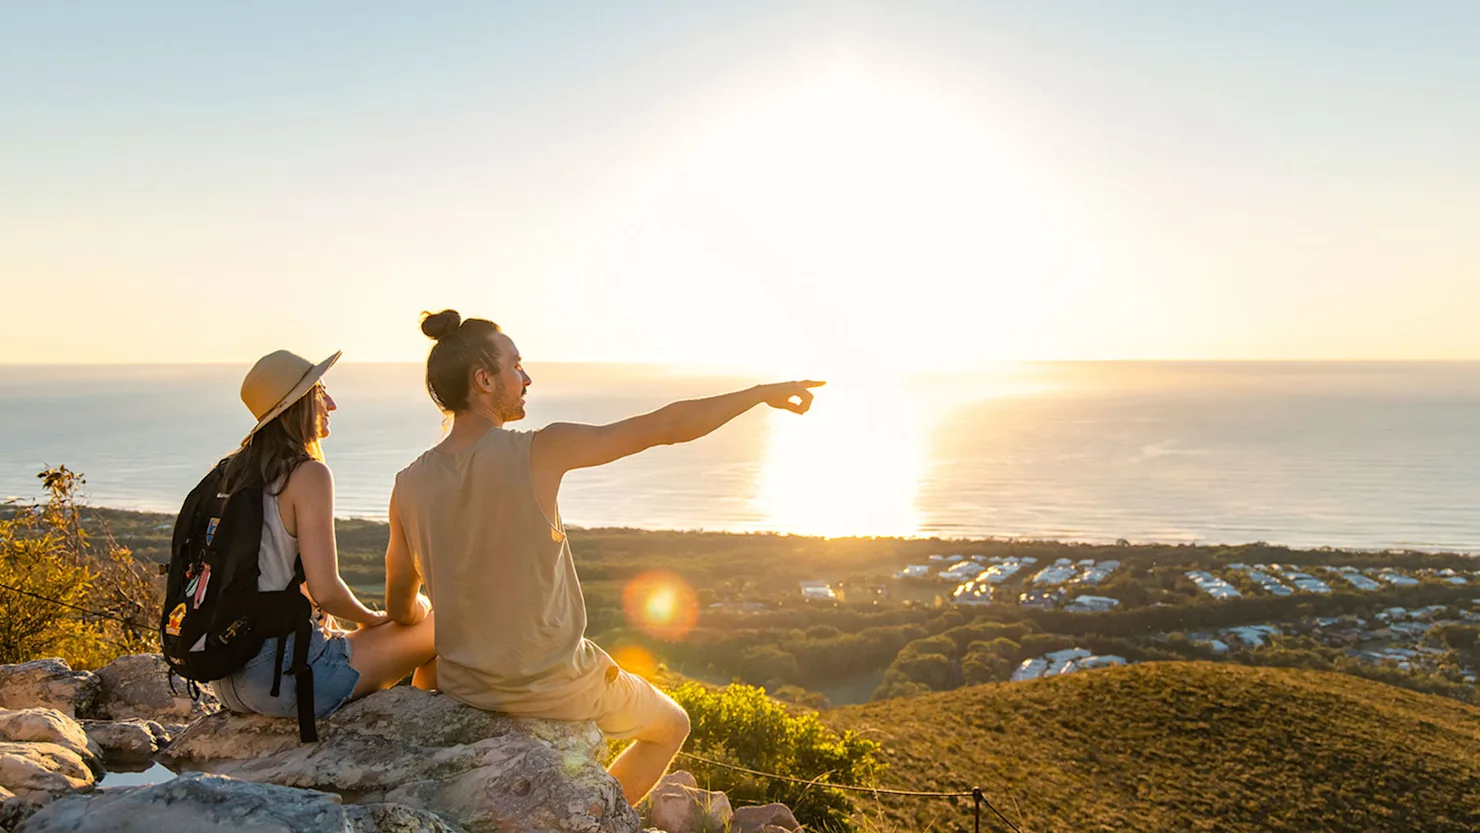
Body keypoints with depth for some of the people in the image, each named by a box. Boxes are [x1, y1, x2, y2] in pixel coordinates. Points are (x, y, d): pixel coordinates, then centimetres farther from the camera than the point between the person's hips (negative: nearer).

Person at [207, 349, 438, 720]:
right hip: (286, 673, -9)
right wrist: (373, 618, -2)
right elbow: (325, 590, -21)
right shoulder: (309, 475, -15)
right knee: (440, 623, 4)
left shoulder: (231, 472, 8)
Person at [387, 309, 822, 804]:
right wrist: (763, 392, -4)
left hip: (464, 688, 5)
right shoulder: (541, 451, -21)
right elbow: (667, 426, -17)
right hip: (556, 686, -5)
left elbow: (400, 608, 5)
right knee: (671, 726, 23)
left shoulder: (408, 484, -7)